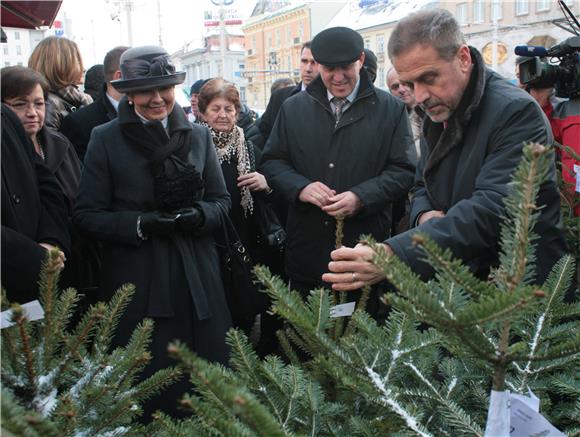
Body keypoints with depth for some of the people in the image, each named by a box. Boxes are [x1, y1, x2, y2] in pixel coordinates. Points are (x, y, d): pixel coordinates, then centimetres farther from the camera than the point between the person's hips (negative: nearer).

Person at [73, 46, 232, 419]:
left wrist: (199, 215, -11)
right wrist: (141, 224, -18)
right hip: (136, 282, -2)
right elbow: (88, 215, -3)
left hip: (197, 276, 3)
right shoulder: (106, 139, -1)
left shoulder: (198, 135, 7)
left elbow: (221, 200, 11)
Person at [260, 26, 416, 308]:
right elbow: (272, 161, 10)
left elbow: (403, 170, -2)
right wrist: (300, 187, -11)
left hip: (366, 249, -2)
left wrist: (361, 197, -17)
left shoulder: (390, 109, 2)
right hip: (307, 246, 2)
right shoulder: (294, 108, 9)